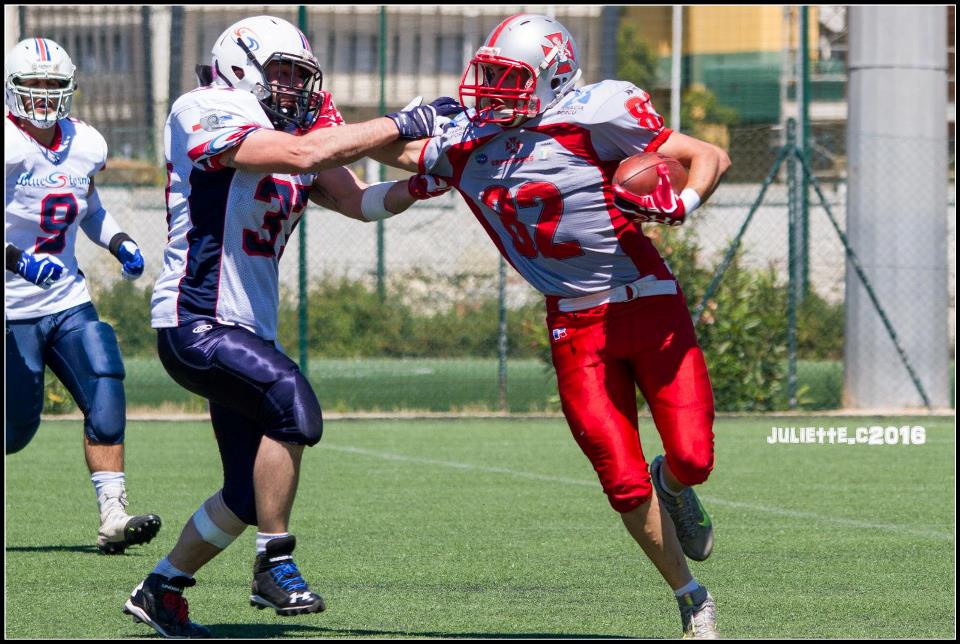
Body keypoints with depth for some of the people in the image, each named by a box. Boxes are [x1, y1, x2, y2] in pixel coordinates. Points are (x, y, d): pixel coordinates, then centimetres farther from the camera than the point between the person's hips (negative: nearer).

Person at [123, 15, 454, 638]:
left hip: (248, 331, 9)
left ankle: (160, 589, 27)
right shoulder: (205, 113, -10)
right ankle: (275, 565, -19)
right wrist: (404, 123, -20)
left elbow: (359, 200, 9)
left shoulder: (287, 135, 16)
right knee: (293, 403, -29)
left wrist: (420, 185, -11)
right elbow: (302, 154, -23)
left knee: (250, 493, 9)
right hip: (197, 323, -9)